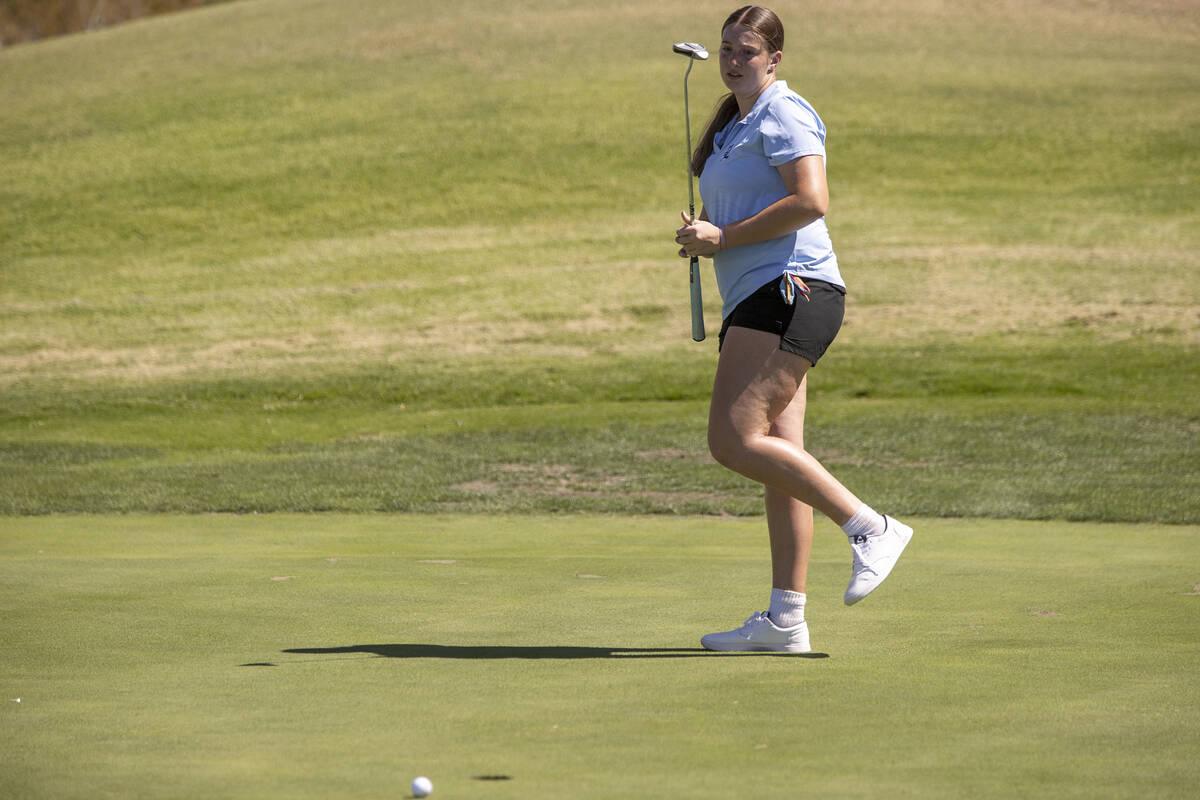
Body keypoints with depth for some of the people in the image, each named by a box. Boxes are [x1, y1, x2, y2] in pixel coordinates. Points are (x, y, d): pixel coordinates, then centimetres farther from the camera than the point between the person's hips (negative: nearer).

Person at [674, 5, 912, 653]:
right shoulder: (735, 125, 24)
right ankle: (786, 619, 2)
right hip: (757, 304, 10)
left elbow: (811, 200, -19)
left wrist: (725, 237, -15)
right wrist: (700, 233, 11)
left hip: (789, 290, -10)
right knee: (779, 458, 4)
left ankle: (870, 527, -14)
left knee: (735, 440, -19)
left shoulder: (783, 114, -6)